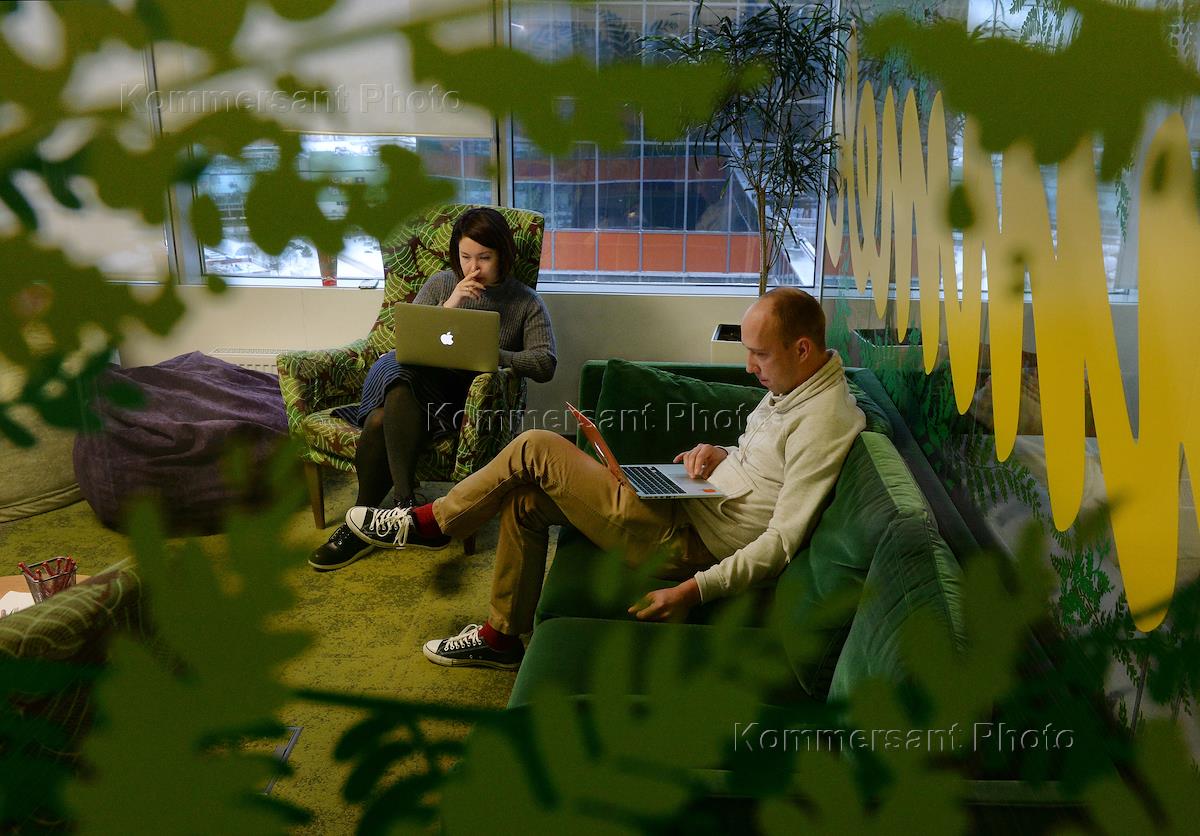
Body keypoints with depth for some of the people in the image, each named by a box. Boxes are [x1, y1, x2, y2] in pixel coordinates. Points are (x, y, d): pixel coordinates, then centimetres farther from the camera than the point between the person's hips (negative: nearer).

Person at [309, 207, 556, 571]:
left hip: (471, 396, -3)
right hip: (425, 379, 3)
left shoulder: (526, 303, 8)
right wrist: (448, 307, -7)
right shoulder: (441, 283, 16)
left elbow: (545, 364, -3)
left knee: (382, 420, -33)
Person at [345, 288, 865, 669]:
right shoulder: (791, 385, 8)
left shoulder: (824, 422, -21)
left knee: (536, 449, -11)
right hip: (684, 504, 10)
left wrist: (695, 591, -25)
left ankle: (428, 523, 11)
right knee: (525, 499, 11)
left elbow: (783, 540, -24)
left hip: (686, 542, -10)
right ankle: (503, 637, 22)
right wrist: (719, 454, 2)